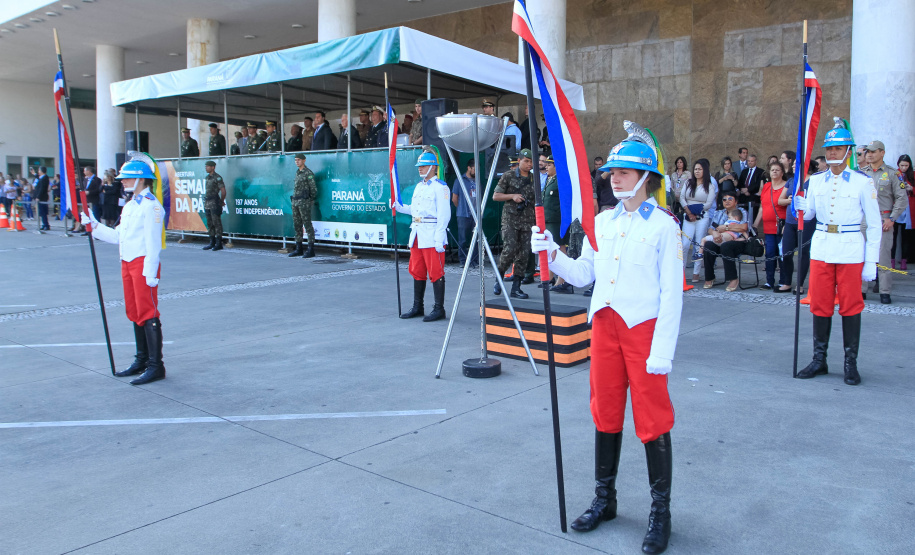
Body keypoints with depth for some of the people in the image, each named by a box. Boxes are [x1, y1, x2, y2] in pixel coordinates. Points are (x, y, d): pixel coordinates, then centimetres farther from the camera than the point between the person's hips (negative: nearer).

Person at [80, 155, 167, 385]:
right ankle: (142, 360, 25)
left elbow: (153, 242, -17)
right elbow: (118, 236, 18)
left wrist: (151, 272, -21)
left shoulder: (150, 205, -13)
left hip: (143, 264, -10)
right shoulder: (130, 205, 17)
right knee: (134, 313, 14)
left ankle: (156, 366, -3)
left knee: (148, 313, -8)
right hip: (127, 263, 10)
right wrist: (92, 224, 13)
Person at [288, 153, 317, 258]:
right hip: (295, 202, 8)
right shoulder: (297, 172, 17)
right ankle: (298, 249, 16)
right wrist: (294, 201, 15)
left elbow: (313, 188, -8)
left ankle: (311, 250, -5)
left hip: (304, 202, -8)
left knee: (308, 225, -7)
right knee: (297, 225, 10)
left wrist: (311, 202, -3)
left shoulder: (308, 173, -8)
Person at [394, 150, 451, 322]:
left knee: (436, 273, -4)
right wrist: (398, 207, 10)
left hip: (432, 237, -9)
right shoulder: (419, 186, 18)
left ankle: (439, 309, 4)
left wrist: (439, 240, -19)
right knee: (417, 272, 12)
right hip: (417, 235, 9)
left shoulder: (440, 187, -8)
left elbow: (444, 215, -14)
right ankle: (418, 307, 22)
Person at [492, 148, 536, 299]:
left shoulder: (534, 179, 12)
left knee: (523, 254, 1)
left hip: (527, 220, 4)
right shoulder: (508, 176, 1)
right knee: (509, 249, -16)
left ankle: (516, 288, 6)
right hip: (510, 219, -4)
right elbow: (495, 196, 1)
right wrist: (512, 196, -13)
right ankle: (499, 278, 9)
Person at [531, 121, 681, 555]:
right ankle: (604, 498, 30)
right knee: (605, 413, 13)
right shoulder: (601, 222, 8)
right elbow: (582, 275, 11)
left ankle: (660, 511, 18)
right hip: (604, 324, 5)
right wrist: (551, 253, -5)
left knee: (652, 420, 2)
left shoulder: (663, 225, -7)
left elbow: (671, 293, -10)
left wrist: (662, 351, -15)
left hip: (644, 327, -5)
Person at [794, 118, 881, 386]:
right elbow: (808, 214, 12)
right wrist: (800, 205, -12)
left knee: (851, 306, 2)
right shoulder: (816, 181, 7)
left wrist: (871, 261, -6)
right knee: (820, 304, 6)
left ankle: (851, 364, 13)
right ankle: (819, 359, 18)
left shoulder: (862, 182, -2)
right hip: (821, 248, 3)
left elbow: (874, 224, -1)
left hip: (851, 250, -3)